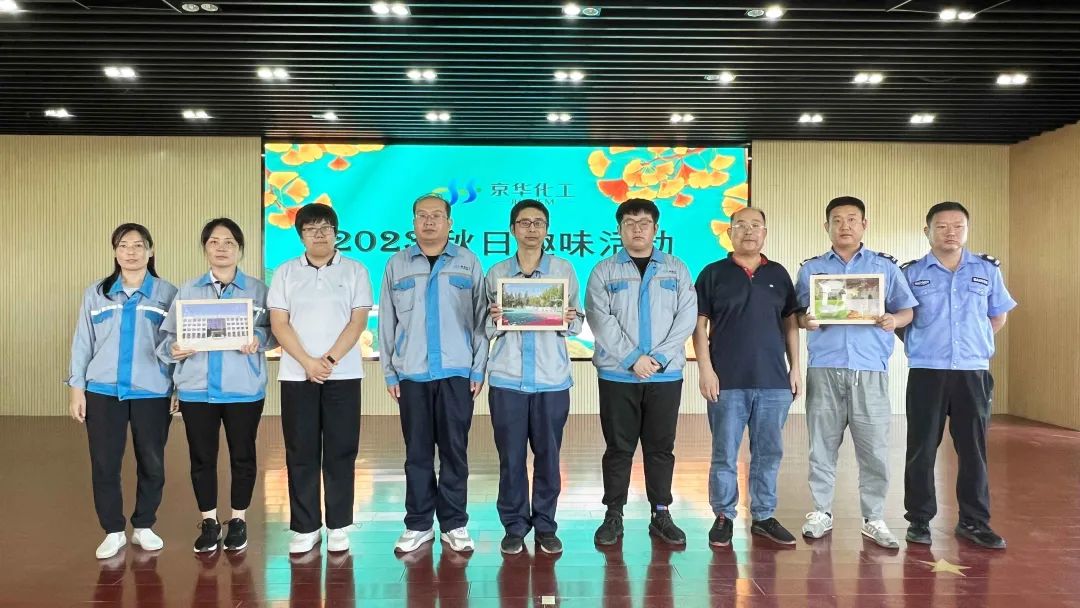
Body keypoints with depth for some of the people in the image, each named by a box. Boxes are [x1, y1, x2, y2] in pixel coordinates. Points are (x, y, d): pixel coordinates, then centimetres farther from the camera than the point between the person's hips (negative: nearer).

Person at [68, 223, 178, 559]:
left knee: (152, 462, 7)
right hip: (103, 391, 1)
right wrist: (77, 388, 3)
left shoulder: (167, 293, 2)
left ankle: (144, 526, 24)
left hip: (152, 392, -1)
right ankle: (113, 531, 19)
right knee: (104, 464, 4)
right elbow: (83, 343, 7)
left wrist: (180, 388, -3)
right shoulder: (95, 293, 6)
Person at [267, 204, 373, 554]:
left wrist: (330, 360, -13)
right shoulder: (285, 273, 8)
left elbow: (358, 321, -3)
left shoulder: (354, 271, 5)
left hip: (343, 374, -1)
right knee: (301, 453, 4)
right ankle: (305, 527, 14)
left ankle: (338, 526, 13)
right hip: (296, 375, 1)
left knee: (340, 451, 2)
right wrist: (308, 362, -11)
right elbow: (278, 324, 1)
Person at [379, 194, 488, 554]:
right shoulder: (397, 265, 9)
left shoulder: (468, 263, 6)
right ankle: (418, 525, 18)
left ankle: (454, 525, 16)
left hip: (457, 372, -1)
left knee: (455, 451, 4)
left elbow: (481, 319, 4)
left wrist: (479, 369, -2)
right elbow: (387, 322, 9)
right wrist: (389, 372, 4)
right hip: (411, 374, 1)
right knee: (417, 452, 7)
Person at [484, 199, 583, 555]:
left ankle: (545, 526, 19)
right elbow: (488, 331, 8)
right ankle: (515, 526, 18)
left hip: (552, 379, 0)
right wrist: (495, 321, -13)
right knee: (510, 456, 4)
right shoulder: (496, 274, 8)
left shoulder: (564, 270, 6)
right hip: (507, 379, 1)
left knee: (548, 455, 5)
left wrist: (570, 321, -15)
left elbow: (576, 326, 7)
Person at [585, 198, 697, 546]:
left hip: (666, 374, 2)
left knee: (661, 447, 8)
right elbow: (600, 319, -7)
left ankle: (661, 515, 19)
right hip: (617, 374, -1)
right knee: (618, 448, 5)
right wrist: (634, 358, -15)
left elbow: (687, 317, 0)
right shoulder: (604, 271, 4)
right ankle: (614, 516, 14)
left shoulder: (676, 270, 9)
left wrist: (659, 357, -12)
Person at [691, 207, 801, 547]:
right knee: (724, 454, 3)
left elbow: (790, 323, 13)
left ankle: (764, 517, 21)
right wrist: (705, 369, -8)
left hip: (774, 381, 3)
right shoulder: (713, 274, 3)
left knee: (769, 453, 9)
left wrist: (795, 368, 7)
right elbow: (699, 325, 0)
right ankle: (723, 517, 15)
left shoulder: (778, 274, 11)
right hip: (727, 382, -3)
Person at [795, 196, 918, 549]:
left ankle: (874, 519, 13)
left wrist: (894, 320, -13)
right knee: (822, 444, 5)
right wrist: (805, 320, -12)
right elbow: (796, 313, 10)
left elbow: (907, 310, 8)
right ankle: (821, 513, 16)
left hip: (870, 369, 0)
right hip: (824, 368, 1)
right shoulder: (811, 268, 12)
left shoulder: (885, 266, 9)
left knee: (874, 447, 1)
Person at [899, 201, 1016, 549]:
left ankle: (974, 521, 18)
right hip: (926, 373, -1)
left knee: (973, 449, 6)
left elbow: (999, 316, 16)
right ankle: (919, 520, 14)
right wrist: (922, 347, 0)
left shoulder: (988, 270, 6)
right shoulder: (911, 273, 1)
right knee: (921, 449, 3)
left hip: (973, 373, 2)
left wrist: (974, 345, 9)